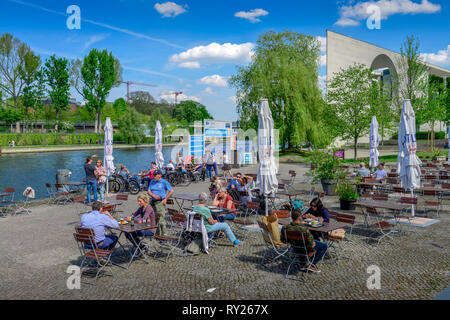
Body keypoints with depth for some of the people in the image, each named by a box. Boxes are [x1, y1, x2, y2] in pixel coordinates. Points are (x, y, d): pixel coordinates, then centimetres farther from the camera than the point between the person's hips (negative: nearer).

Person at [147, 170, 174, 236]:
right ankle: (157, 234, 21)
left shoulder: (164, 182, -3)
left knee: (161, 219, -10)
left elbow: (171, 191, -2)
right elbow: (149, 191, 8)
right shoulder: (152, 182, 14)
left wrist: (165, 199, -6)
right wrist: (154, 196, -11)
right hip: (153, 202, 6)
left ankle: (163, 234, -6)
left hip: (160, 202, -6)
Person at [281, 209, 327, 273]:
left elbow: (283, 240, -5)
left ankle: (304, 264, 38)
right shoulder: (304, 229, -37)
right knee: (324, 246, 18)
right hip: (305, 248, -6)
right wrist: (313, 243, -5)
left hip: (295, 248, 6)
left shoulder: (285, 228, -22)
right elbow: (311, 244, -28)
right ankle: (312, 265, 19)